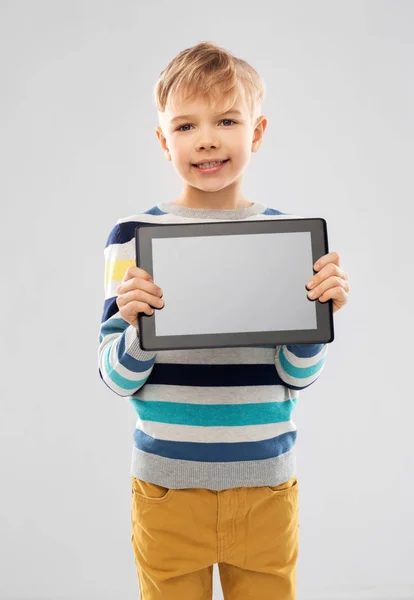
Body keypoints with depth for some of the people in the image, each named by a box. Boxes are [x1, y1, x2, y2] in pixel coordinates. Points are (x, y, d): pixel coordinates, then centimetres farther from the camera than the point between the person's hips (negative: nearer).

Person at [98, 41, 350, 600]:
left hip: (267, 487, 1)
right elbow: (117, 381, -5)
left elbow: (297, 378, -1)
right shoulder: (133, 236, -7)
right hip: (167, 488, -1)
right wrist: (138, 326, -24)